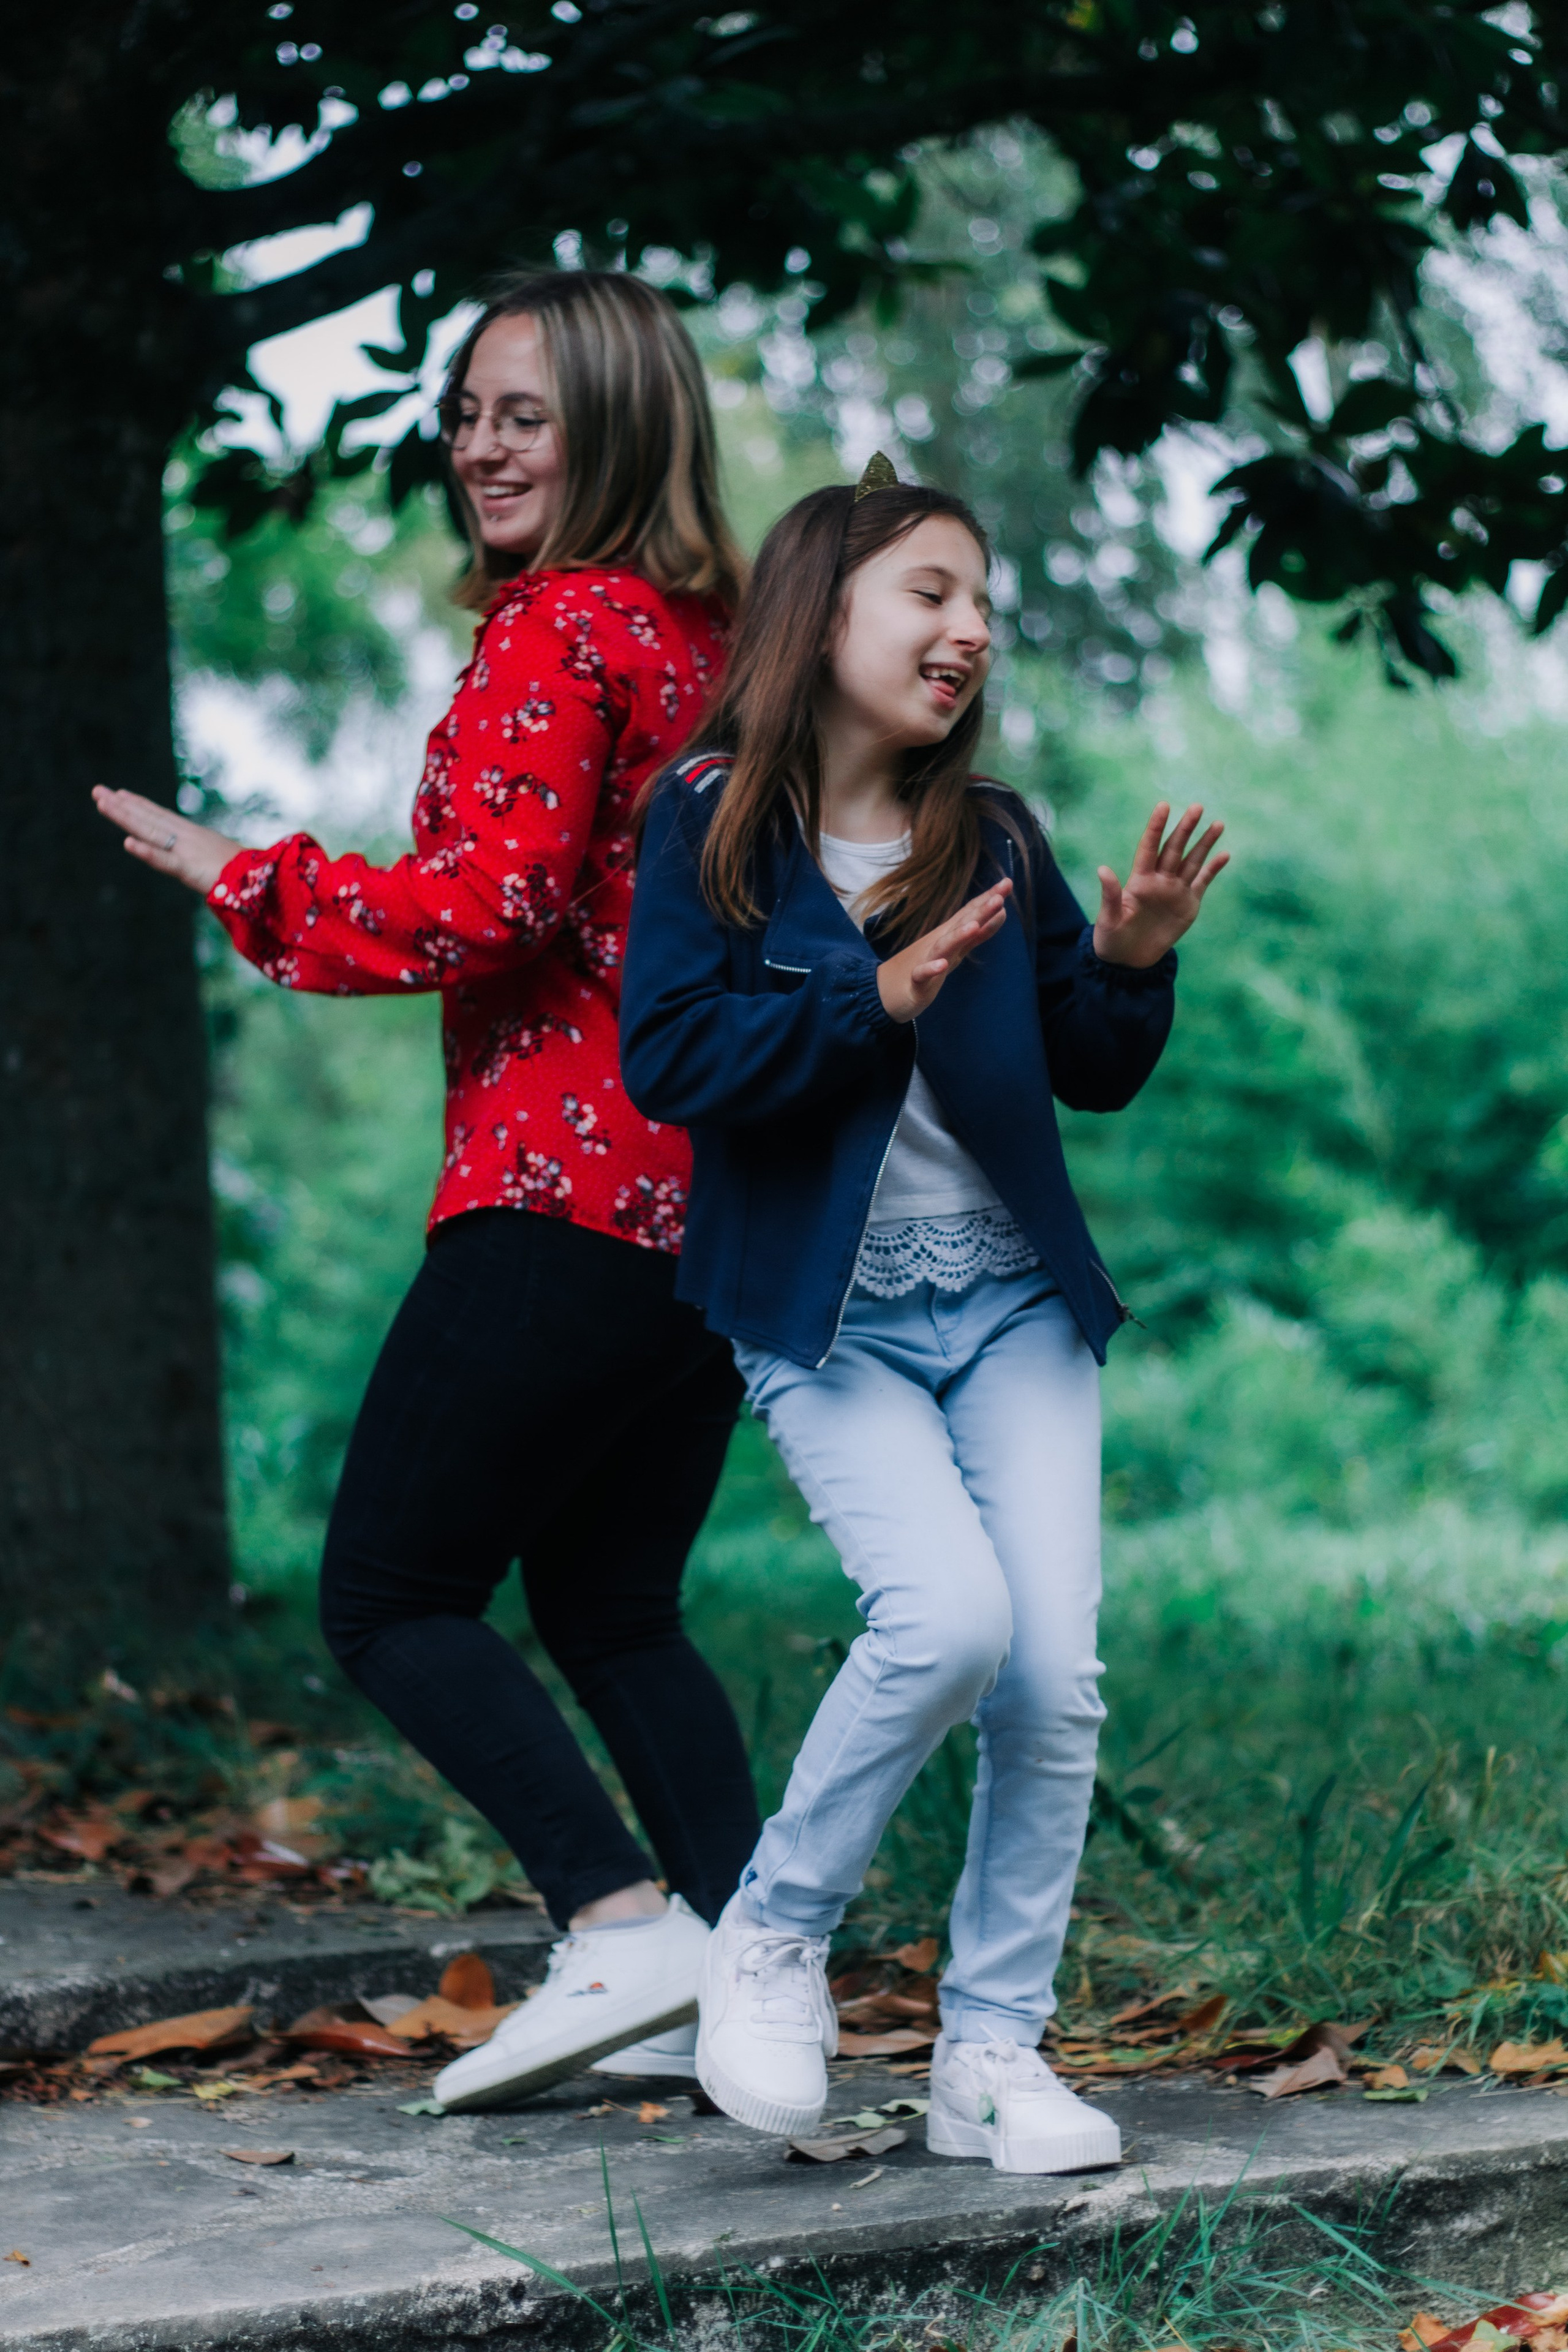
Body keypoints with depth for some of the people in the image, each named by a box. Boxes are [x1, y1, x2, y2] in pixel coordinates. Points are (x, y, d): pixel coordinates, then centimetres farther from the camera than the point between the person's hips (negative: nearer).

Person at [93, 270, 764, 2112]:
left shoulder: (557, 632, -10)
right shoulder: (719, 635, 15)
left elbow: (484, 909, -18)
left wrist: (245, 880, -7)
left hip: (562, 1200, -9)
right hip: (724, 1201, 9)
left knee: (388, 1593, 0)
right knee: (612, 1603, 18)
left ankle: (624, 1926, -12)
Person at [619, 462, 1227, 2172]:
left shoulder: (995, 840, 9)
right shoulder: (710, 820, -3)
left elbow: (1092, 1075, 13)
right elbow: (665, 1060, -13)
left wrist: (1132, 963, -6)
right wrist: (878, 997, -22)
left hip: (1012, 1306, 4)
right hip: (829, 1321, -4)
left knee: (1055, 1672, -5)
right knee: (946, 1617, -24)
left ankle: (992, 2057, 10)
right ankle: (771, 1939, 1)